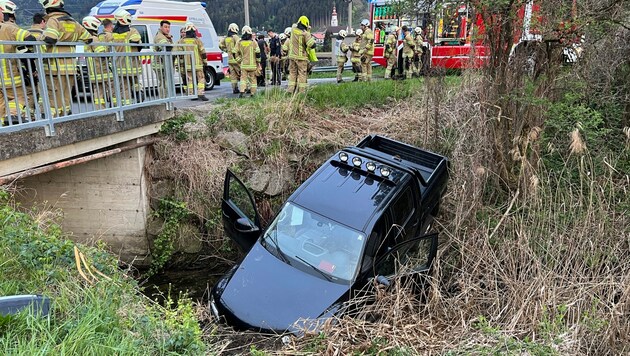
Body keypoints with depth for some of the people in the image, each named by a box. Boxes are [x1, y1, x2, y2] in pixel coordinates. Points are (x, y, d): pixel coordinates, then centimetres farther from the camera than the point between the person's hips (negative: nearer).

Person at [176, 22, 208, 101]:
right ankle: (201, 94, -9)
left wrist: (181, 62, 11)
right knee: (201, 79, 1)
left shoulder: (181, 41, 3)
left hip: (188, 65, 3)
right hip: (198, 64, -3)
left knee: (190, 79, 9)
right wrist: (205, 62, 7)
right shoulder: (197, 40, -4)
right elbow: (203, 52, -3)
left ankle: (191, 94, 9)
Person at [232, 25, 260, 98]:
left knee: (243, 78, 5)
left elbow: (235, 52, 1)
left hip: (243, 64, 1)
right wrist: (258, 62, 3)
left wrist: (239, 60, 11)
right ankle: (253, 93, 10)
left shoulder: (240, 42, 3)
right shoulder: (253, 42, -4)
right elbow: (258, 52, -9)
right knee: (253, 79, 8)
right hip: (252, 64, -1)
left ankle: (241, 91, -13)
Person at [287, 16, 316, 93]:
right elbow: (312, 45, -16)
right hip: (301, 57, -4)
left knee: (292, 73, 11)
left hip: (292, 56, 5)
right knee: (302, 74, 1)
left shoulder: (293, 30, 1)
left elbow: (295, 25, 27)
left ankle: (291, 89, 8)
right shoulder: (305, 33, -14)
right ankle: (302, 91, 1)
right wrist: (311, 38, 2)